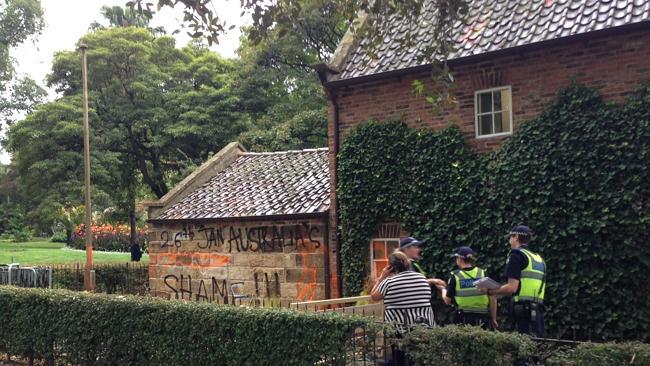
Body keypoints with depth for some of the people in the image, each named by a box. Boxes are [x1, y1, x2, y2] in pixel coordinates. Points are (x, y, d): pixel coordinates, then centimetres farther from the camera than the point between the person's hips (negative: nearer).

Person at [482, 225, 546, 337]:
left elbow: (512, 287, -14)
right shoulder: (539, 258, 20)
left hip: (524, 309, -8)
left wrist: (490, 291, 0)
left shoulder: (516, 255, -5)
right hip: (538, 309, 8)